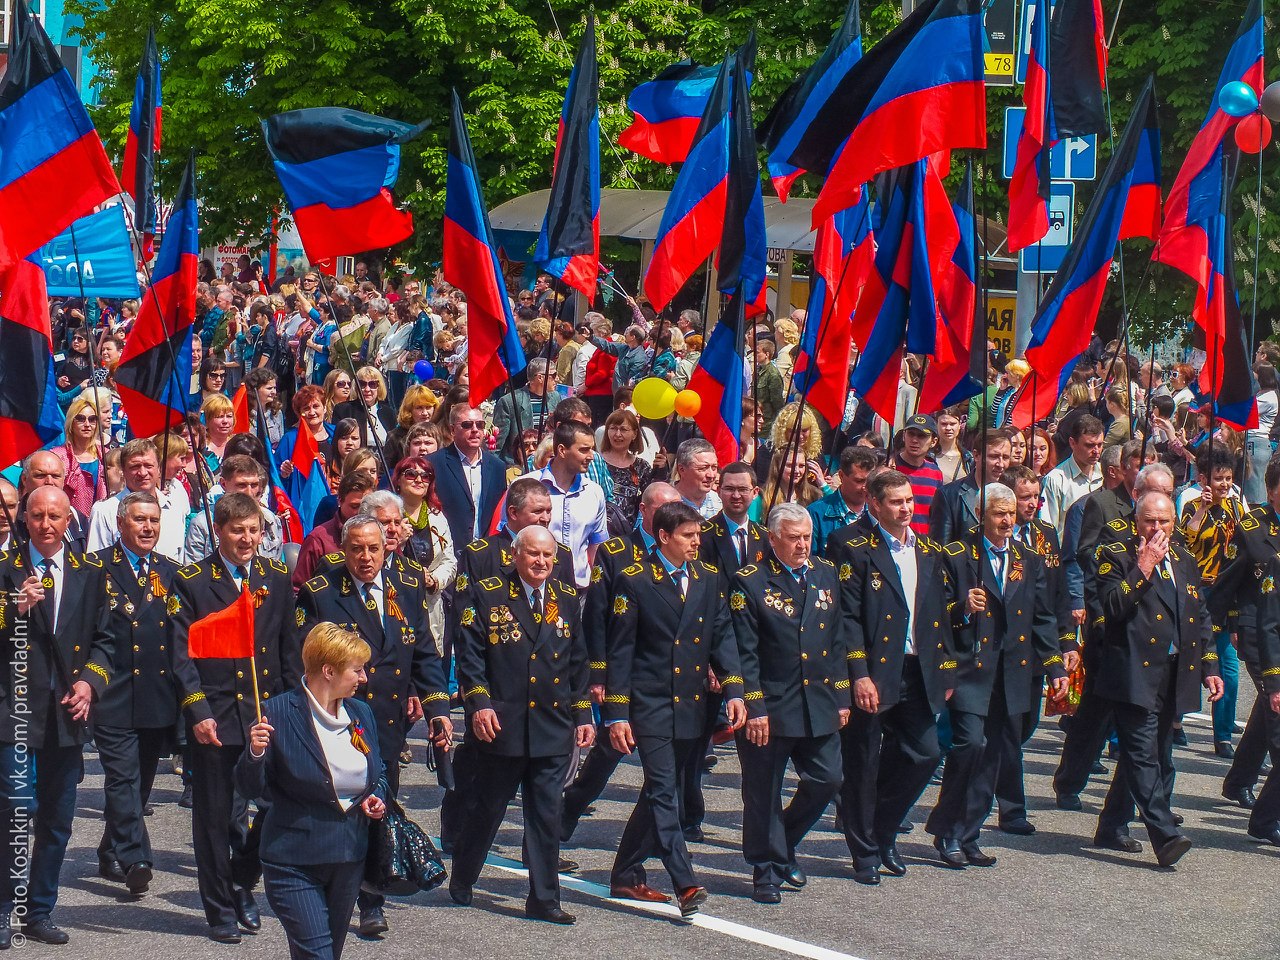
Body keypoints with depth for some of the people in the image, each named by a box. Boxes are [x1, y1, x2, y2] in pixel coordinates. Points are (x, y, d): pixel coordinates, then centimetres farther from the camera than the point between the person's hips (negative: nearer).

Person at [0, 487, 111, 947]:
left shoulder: (90, 573, 9)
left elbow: (104, 637, 11)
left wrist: (89, 680, -5)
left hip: (66, 714, 4)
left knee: (57, 822, 10)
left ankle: (39, 911, 22)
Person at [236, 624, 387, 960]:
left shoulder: (362, 713, 7)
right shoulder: (278, 714, -11)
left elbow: (380, 773, 22)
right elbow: (251, 790, -8)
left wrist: (378, 797, 0)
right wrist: (255, 754, -28)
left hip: (350, 862, 6)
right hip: (294, 865, -6)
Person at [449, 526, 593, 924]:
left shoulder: (567, 599, 10)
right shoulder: (489, 595, -2)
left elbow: (578, 662, 14)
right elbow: (469, 654, -4)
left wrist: (583, 715, 9)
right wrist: (479, 703, -15)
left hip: (553, 729, 3)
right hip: (502, 725, -3)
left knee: (546, 814, 2)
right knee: (488, 809, 9)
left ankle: (544, 899, 8)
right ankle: (461, 883, 28)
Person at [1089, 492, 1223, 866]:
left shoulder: (1184, 561, 17)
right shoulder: (1116, 555, -3)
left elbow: (1200, 619, 22)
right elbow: (1112, 606, -17)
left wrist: (1209, 667, 16)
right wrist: (1144, 567, -17)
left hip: (1175, 676, 7)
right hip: (1135, 675, -7)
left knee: (1155, 757, 12)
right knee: (1144, 755, -14)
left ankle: (1112, 827, 24)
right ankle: (1165, 837, -20)